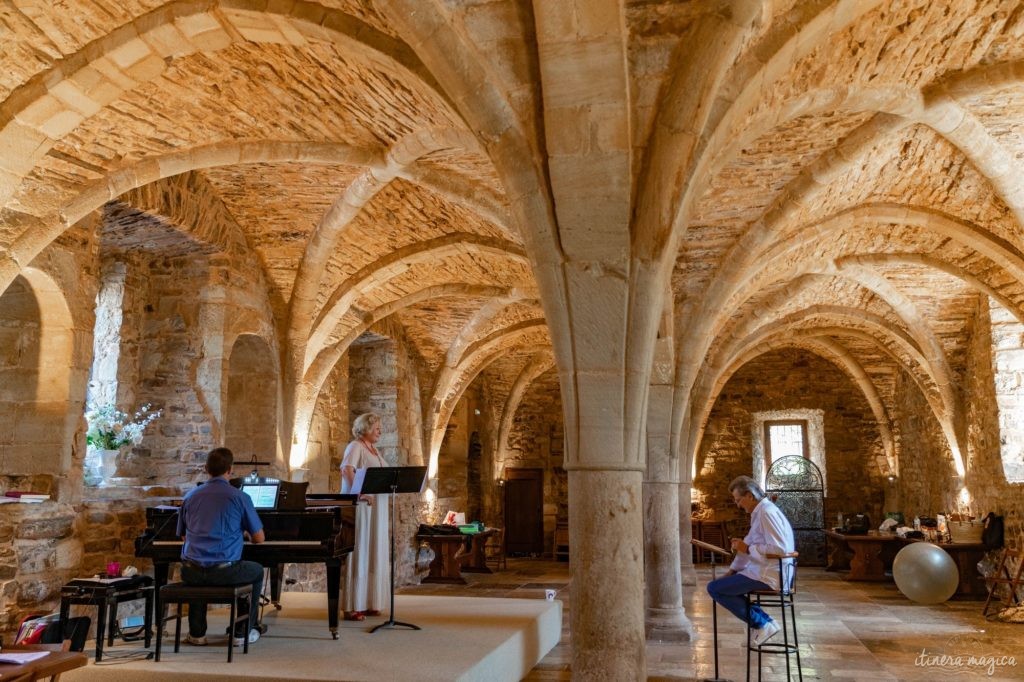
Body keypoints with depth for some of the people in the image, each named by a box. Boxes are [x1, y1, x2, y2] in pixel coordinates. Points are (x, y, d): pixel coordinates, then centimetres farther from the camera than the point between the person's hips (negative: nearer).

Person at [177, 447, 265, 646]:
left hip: (191, 571, 4)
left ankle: (197, 633, 34)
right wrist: (245, 534, 24)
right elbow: (259, 538, 1)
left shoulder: (190, 496, 7)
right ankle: (242, 632, 24)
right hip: (224, 571, -4)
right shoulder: (240, 497, -5)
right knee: (257, 571, 26)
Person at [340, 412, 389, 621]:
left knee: (373, 554, 10)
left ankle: (369, 603, 17)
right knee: (359, 554, -7)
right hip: (361, 507, -9)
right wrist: (359, 493, -28)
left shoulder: (374, 450, 19)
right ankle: (353, 607, -3)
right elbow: (346, 470, -24)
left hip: (377, 508, 9)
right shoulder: (355, 447, -8)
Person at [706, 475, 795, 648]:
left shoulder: (767, 512, -18)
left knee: (714, 588, -11)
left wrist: (747, 549, -18)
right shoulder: (760, 512, 15)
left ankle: (762, 623, -6)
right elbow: (750, 544, 20)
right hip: (765, 571, 11)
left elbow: (779, 548, -28)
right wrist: (732, 571, 13)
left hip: (769, 576, -11)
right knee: (726, 583, 26)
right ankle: (762, 620, 13)